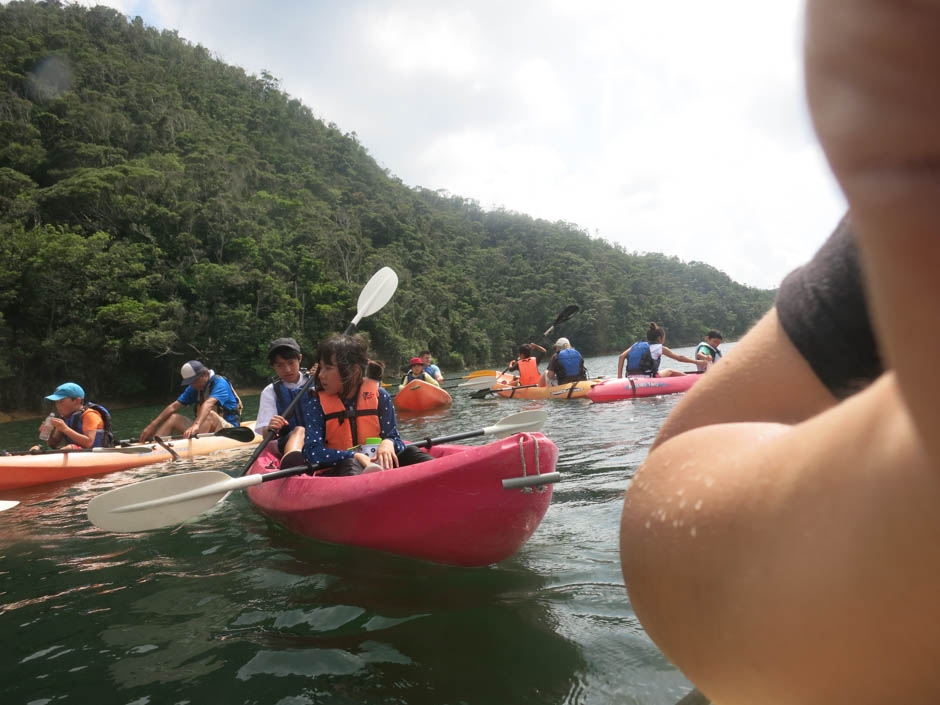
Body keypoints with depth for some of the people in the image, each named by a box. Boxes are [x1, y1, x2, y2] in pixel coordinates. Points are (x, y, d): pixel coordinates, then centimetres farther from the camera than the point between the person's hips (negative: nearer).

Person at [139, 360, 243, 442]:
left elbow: (208, 404, -32)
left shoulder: (220, 383, -15)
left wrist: (196, 425, -48)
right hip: (204, 428, 7)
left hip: (228, 427, -7)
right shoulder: (193, 388, 8)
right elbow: (174, 407, 4)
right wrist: (152, 425, -5)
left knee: (209, 414, -35)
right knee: (174, 417, -2)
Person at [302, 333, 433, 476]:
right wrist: (355, 456, -24)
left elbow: (394, 438, 3)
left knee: (409, 452, -20)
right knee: (350, 465, -36)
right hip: (335, 471, -3)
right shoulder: (314, 401, -3)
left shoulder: (379, 396, 2)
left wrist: (388, 443, -23)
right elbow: (312, 452, -13)